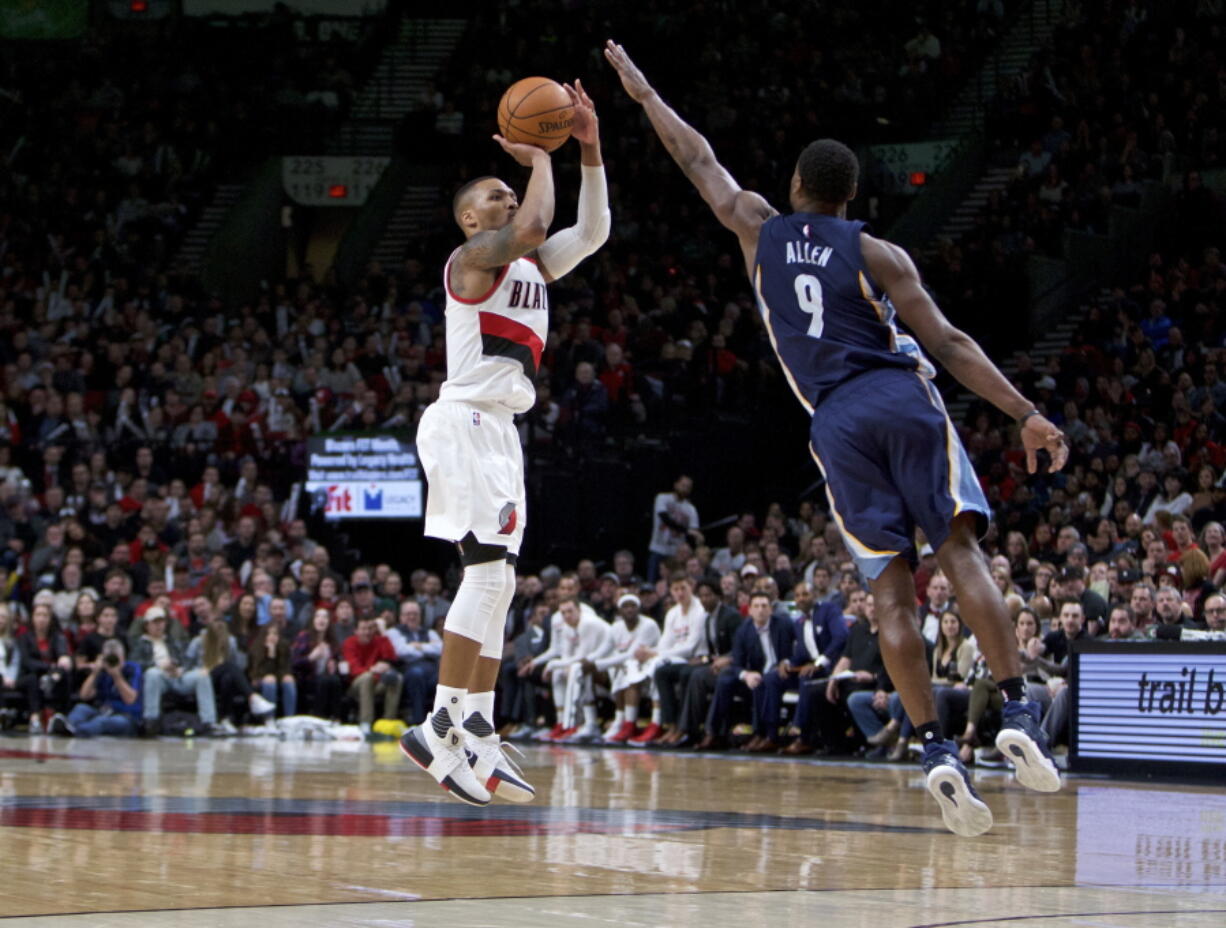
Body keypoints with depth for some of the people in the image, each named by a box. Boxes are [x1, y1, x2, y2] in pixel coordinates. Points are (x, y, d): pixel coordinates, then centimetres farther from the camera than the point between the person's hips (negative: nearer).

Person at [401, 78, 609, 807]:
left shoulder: (531, 266, 21)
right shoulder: (475, 255, -5)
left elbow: (593, 230, 15)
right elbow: (532, 228, -23)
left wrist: (590, 148, 7)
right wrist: (539, 159, -8)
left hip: (499, 432, 10)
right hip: (467, 422, -10)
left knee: (496, 582, 6)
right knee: (491, 571, -18)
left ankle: (477, 736, 6)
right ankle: (444, 727, -20)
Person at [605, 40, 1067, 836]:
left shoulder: (760, 230, 14)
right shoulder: (875, 253, 6)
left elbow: (698, 160, 28)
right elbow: (948, 342, -2)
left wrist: (644, 93, 42)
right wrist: (1026, 414, -4)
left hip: (836, 421, 2)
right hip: (903, 399, -2)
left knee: (893, 589, -2)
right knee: (962, 552, -5)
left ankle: (938, 752, -13)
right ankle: (1018, 710, -21)